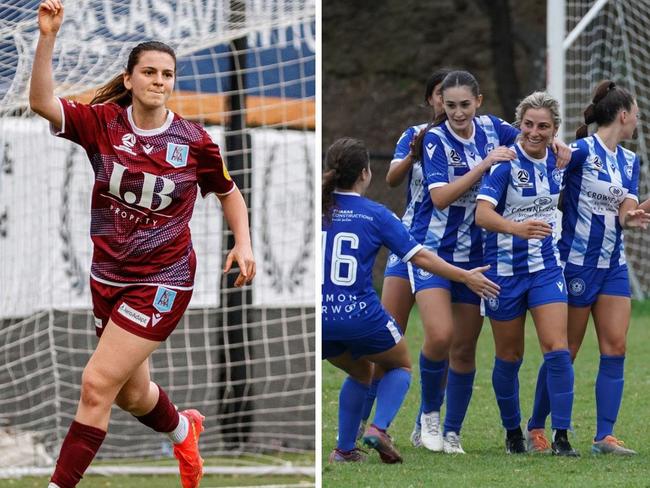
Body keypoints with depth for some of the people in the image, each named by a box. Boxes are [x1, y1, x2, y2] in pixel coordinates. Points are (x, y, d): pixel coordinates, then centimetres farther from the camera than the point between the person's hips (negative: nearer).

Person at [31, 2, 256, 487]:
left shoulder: (194, 141, -9)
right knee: (131, 394, 20)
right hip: (108, 277, 4)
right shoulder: (104, 123, -8)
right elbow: (42, 103, -26)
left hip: (162, 281, -4)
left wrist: (244, 244, -5)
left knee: (98, 384, -14)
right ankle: (183, 430, 55)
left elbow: (229, 192, 9)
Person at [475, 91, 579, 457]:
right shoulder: (507, 163, -16)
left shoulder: (558, 160, 1)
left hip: (546, 266, 3)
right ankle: (513, 433, 25)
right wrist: (516, 227, -46)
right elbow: (482, 213, -27)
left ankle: (562, 437, -9)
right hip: (506, 268, -3)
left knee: (557, 350, -10)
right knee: (509, 357, 8)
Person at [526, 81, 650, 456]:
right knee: (565, 351, 0)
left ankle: (605, 436, -3)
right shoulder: (581, 151, -11)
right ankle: (536, 428, 14)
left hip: (614, 264, 7)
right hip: (577, 262, -7)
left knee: (615, 348, -3)